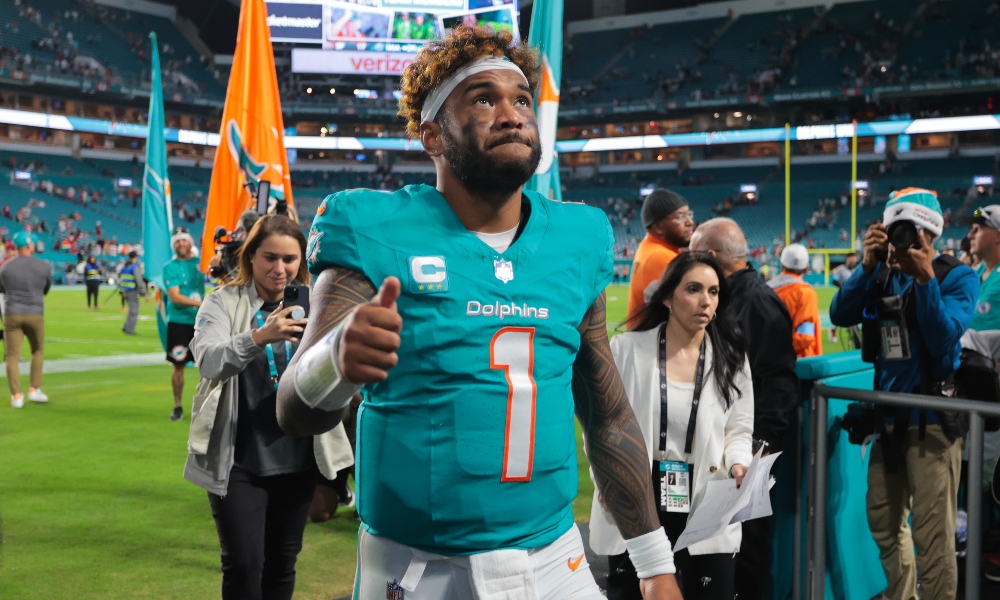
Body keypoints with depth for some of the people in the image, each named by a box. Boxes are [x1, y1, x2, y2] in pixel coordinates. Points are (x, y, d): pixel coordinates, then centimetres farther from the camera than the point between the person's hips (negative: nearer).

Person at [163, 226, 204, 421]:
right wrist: (199, 304, -25)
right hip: (179, 322, -2)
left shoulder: (200, 262, 7)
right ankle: (177, 407, 13)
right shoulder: (170, 267, -2)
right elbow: (175, 297, -13)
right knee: (179, 366, 1)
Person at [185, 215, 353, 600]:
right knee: (243, 565, -2)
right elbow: (208, 362, -20)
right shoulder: (223, 302, -3)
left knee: (282, 563, 14)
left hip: (297, 459, 3)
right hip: (238, 460, -3)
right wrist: (259, 337, -37)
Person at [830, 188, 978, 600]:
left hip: (933, 418, -6)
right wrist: (867, 265, -16)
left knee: (931, 535, -5)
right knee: (883, 520, 17)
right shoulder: (883, 274, 6)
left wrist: (925, 278, -26)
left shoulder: (957, 276, -8)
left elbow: (941, 338, -21)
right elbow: (841, 316, -7)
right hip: (889, 415, 6)